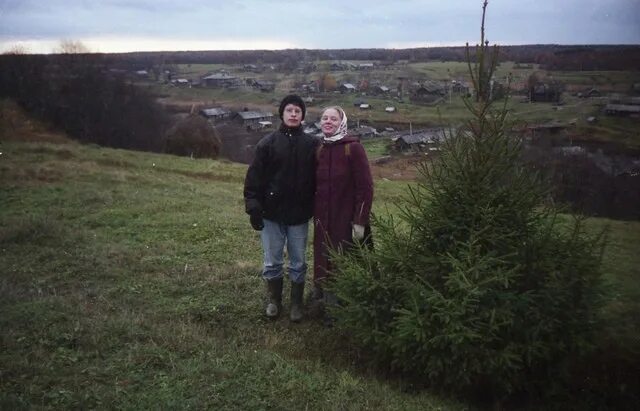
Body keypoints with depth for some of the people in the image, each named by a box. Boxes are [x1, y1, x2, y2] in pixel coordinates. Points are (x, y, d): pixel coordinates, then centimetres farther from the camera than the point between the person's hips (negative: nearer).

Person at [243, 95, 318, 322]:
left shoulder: (311, 144, -1)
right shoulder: (268, 143, -4)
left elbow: (317, 179, 2)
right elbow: (254, 177, -4)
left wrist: (316, 209, 1)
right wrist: (253, 207, -8)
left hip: (299, 215, 0)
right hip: (271, 213, 0)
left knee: (298, 263, 11)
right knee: (272, 262, 11)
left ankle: (297, 303, 28)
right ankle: (274, 300, 30)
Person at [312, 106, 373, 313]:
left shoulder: (353, 148, -9)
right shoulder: (319, 150, 9)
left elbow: (365, 186, -12)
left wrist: (360, 221, -14)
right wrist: (315, 214, 9)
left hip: (346, 220, -5)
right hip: (323, 220, 5)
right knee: (323, 262, 10)